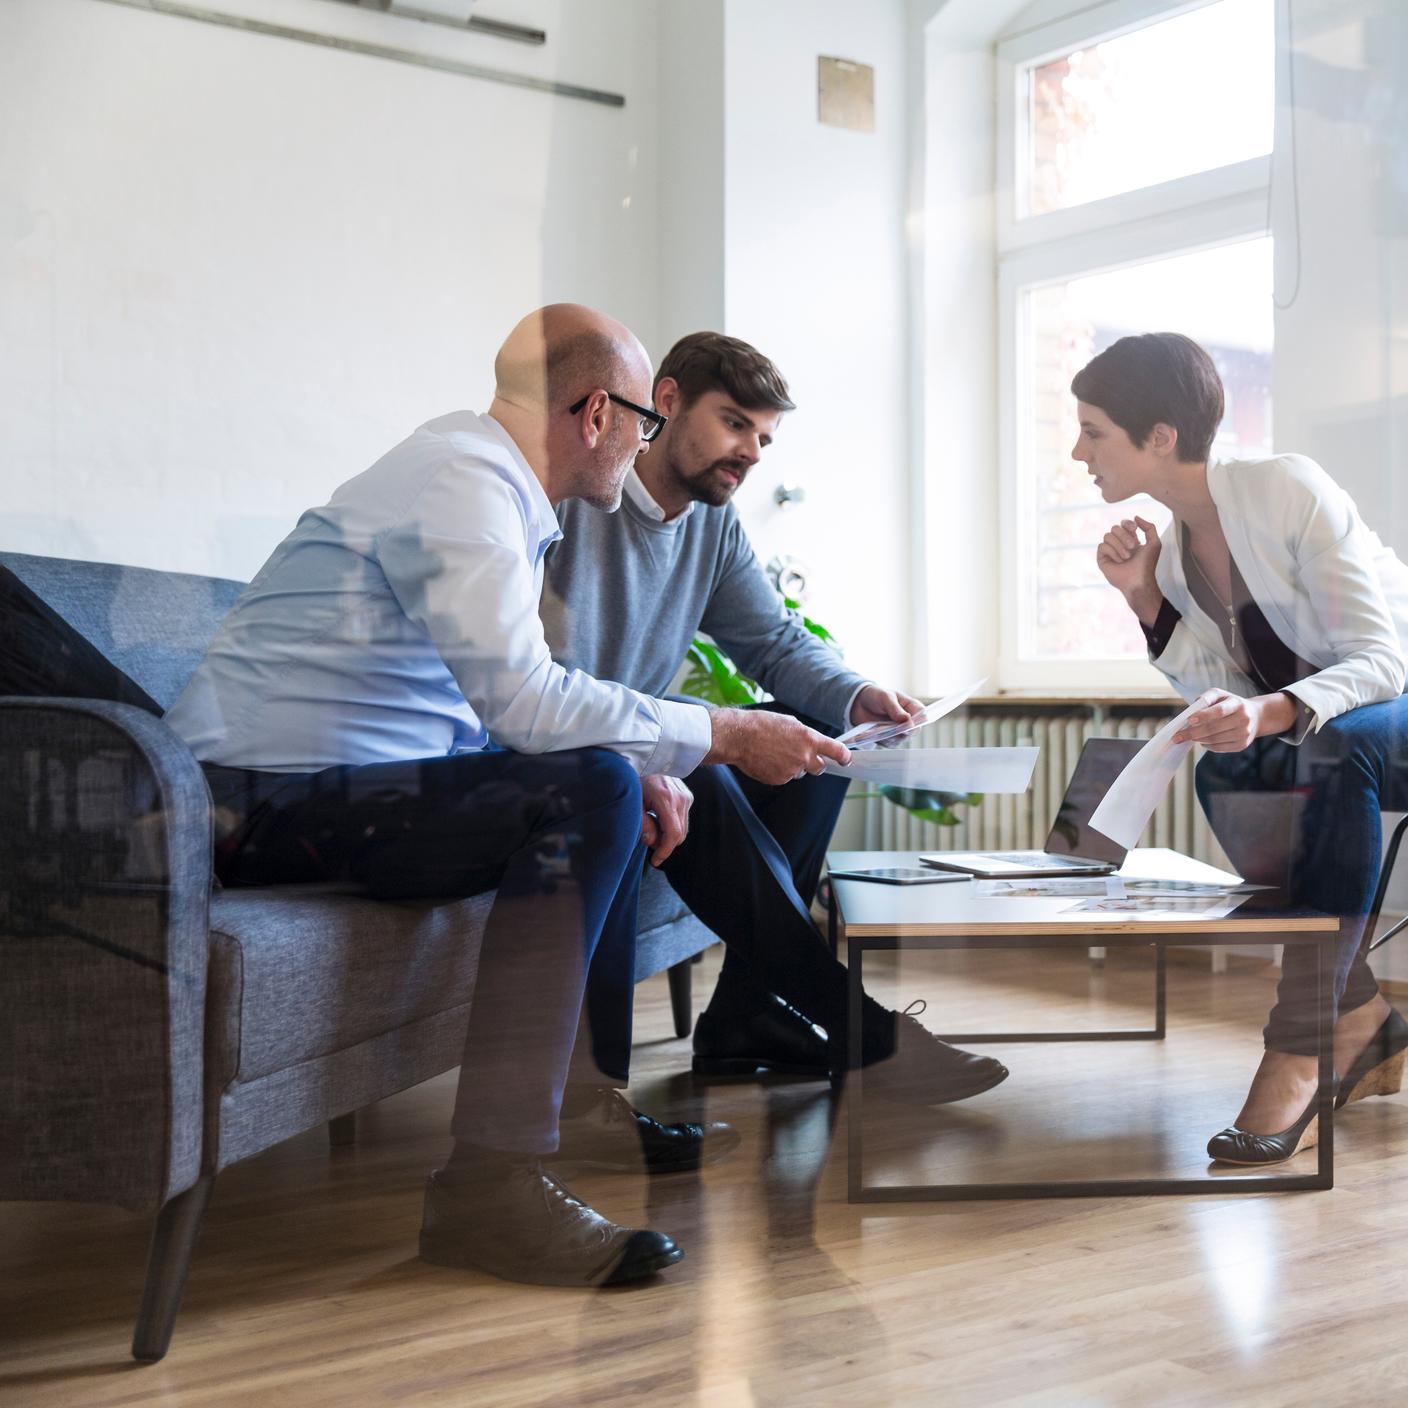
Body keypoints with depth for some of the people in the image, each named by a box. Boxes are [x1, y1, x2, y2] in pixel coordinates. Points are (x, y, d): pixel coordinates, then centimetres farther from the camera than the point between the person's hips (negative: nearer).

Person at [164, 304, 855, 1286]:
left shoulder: (487, 478, 17)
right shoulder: (460, 483, -15)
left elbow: (508, 706, 19)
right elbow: (520, 696, -28)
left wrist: (644, 765, 3)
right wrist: (721, 736, -19)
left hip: (328, 780, 11)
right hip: (269, 800, -11)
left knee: (616, 784, 17)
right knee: (589, 789, -25)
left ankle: (587, 1096, 19)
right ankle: (492, 1181, -26)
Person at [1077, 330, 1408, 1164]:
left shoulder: (1286, 489, -22)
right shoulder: (1174, 547, 0)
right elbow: (1223, 697, -4)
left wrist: (1272, 713, -45)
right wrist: (1146, 598, -14)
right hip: (1322, 743, 8)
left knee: (1338, 745, -36)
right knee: (1224, 775, -16)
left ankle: (1300, 1050, -34)